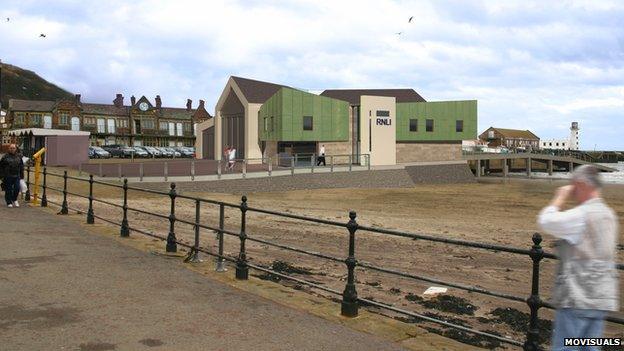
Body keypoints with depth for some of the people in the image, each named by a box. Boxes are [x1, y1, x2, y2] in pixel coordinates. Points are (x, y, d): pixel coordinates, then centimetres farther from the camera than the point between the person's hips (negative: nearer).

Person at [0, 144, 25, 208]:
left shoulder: (19, 157, 10)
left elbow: (21, 167, 16)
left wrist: (21, 175, 12)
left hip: (16, 176, 2)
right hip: (8, 177, -2)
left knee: (17, 188, -5)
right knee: (8, 190, 2)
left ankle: (14, 199, 20)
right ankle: (9, 202, 15)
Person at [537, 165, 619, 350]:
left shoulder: (582, 215, -19)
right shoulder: (608, 214, 11)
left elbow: (545, 221, -16)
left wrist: (560, 198, -5)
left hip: (578, 297, -8)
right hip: (601, 298, 9)